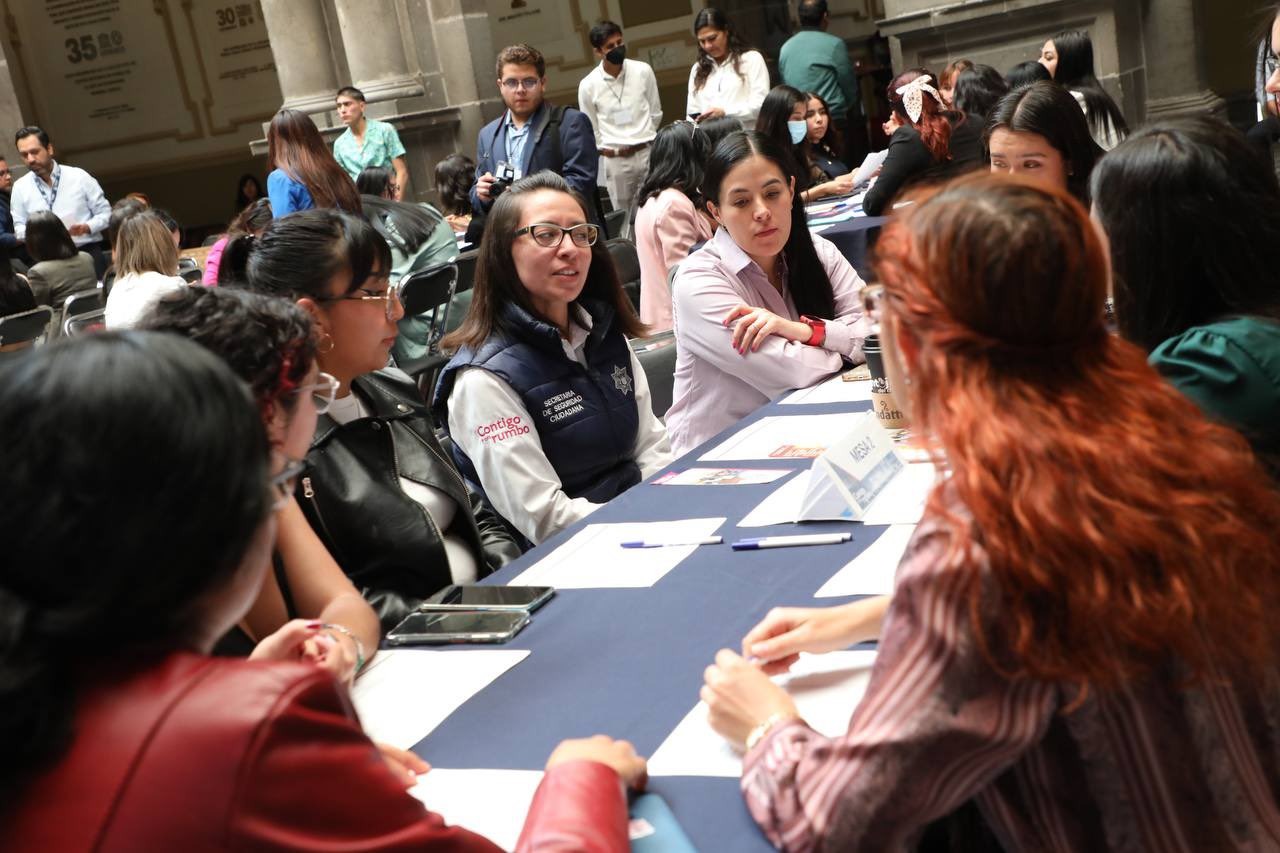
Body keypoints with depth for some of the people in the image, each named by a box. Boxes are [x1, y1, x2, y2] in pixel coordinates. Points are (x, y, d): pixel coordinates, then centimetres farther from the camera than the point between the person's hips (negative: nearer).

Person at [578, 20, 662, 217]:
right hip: (615, 160, -1)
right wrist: (608, 151, 1)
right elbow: (590, 129, 6)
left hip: (648, 152, 1)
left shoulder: (643, 71, -2)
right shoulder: (588, 85, -6)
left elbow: (655, 112, 9)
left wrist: (644, 139, 8)